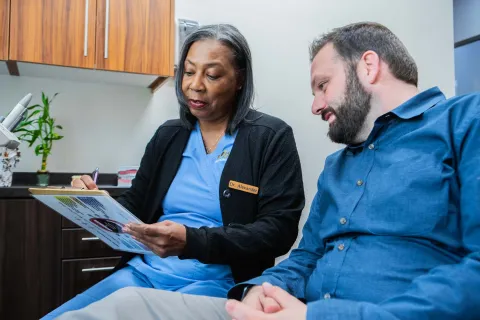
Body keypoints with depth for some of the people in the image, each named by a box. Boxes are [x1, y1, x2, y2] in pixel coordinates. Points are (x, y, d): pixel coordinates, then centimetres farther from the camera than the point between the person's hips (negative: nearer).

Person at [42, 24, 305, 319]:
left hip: (217, 283, -5)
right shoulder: (168, 135, 11)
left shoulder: (271, 138, -5)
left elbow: (279, 229, -13)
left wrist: (191, 241, -25)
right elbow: (136, 208, 17)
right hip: (145, 272, 5)